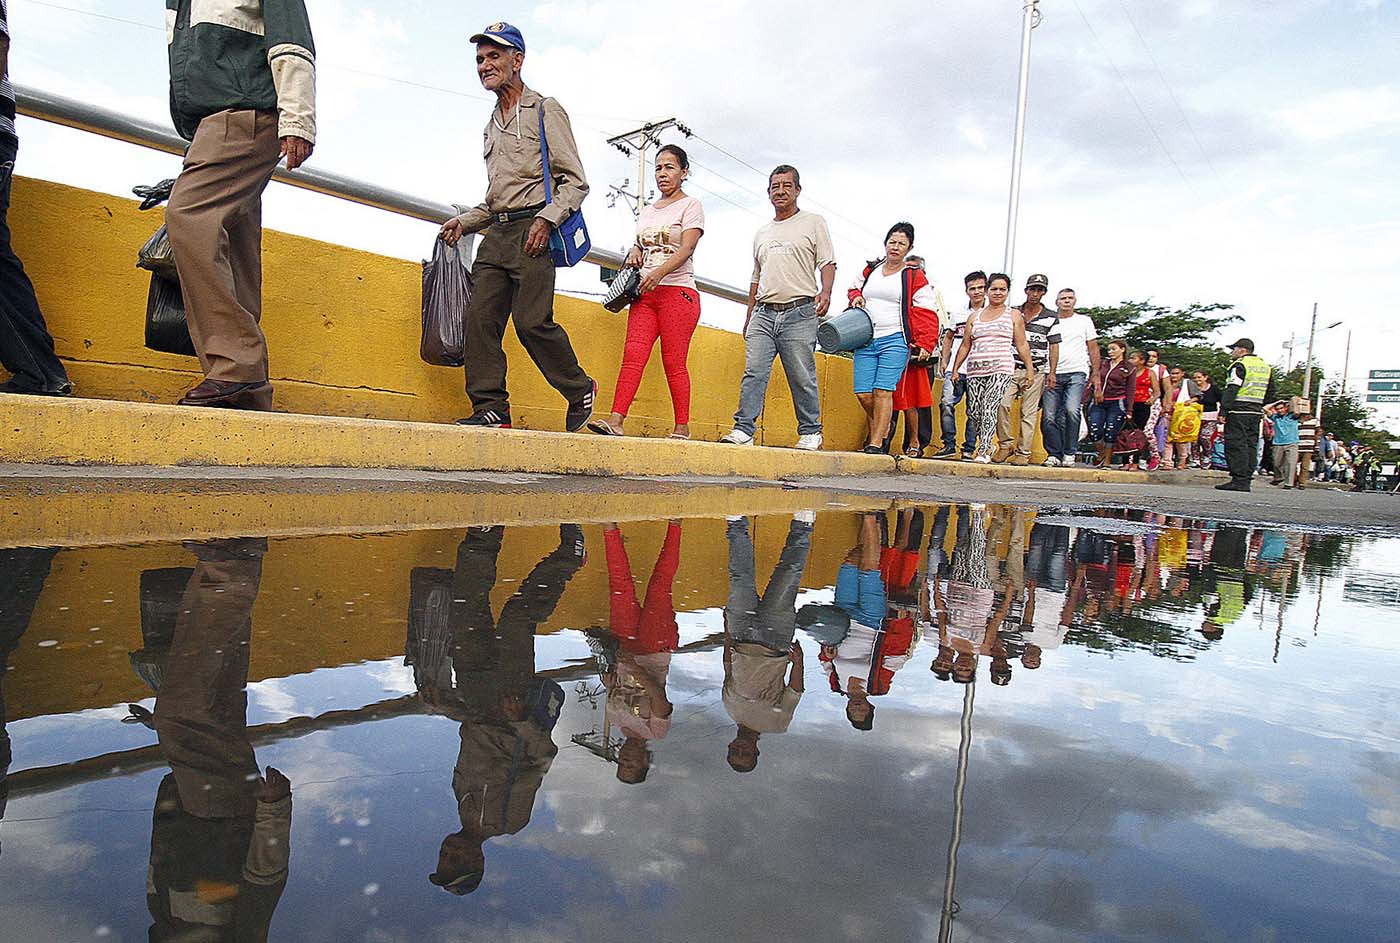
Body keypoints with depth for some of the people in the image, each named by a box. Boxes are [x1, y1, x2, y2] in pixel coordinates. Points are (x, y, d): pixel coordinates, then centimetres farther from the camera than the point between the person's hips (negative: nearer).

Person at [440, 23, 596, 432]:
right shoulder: (492, 125, 26)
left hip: (533, 231, -7)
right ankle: (491, 406, -5)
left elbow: (575, 181, -2)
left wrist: (546, 219, -17)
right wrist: (464, 222, 15)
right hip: (496, 233, 7)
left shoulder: (545, 110, 5)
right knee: (480, 317, -7)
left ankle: (580, 390, 4)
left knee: (532, 321, -16)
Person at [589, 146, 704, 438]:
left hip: (678, 291, -5)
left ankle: (683, 427, 0)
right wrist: (634, 253, 4)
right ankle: (616, 420, -20)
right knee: (633, 354, -11)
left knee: (674, 362, -7)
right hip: (645, 293, 5)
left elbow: (686, 249, -10)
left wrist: (659, 273, -26)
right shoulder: (646, 210, 23)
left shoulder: (691, 205, 4)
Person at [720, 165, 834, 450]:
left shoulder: (813, 223, 10)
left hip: (799, 312, -4)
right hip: (764, 313, 4)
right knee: (754, 371, -8)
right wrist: (749, 316, 20)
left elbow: (827, 263, 1)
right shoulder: (762, 233, 23)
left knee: (802, 378, -2)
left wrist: (826, 292, -18)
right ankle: (744, 429, -11)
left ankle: (810, 432, 9)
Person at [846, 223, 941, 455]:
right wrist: (856, 296, 11)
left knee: (883, 391, -15)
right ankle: (884, 425, 25)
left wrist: (925, 345, -9)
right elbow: (854, 288, 36)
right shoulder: (870, 270, 18)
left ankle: (876, 443, -12)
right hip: (866, 341, 4)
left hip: (895, 341, -4)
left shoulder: (914, 277, 5)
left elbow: (927, 314, 2)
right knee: (863, 394, -3)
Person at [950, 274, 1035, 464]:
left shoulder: (1013, 315, 12)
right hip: (975, 370, 3)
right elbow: (965, 346, 18)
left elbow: (1022, 345, 11)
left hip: (1001, 369, -3)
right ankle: (988, 445, 16)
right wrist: (955, 369, 13)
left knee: (989, 409, -17)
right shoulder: (974, 317, 17)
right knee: (975, 411, -1)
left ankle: (984, 451, -19)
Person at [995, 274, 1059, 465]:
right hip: (1012, 368, 1)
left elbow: (1053, 346, 6)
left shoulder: (1051, 318, 6)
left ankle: (1023, 452, 3)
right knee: (1002, 404, -16)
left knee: (1029, 412, -1)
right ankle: (1005, 444, -2)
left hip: (1036, 370, -1)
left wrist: (1052, 372, -1)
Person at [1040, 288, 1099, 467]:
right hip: (1053, 374, 2)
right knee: (1049, 416, -7)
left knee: (1071, 410, -22)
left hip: (1077, 373, -1)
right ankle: (1054, 454, 5)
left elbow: (1093, 349, 14)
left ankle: (1069, 453, -11)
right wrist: (1049, 373, 2)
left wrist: (1096, 374, 5)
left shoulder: (1084, 321, 15)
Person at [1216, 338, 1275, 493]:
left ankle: (1239, 481, -12)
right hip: (1256, 412, 8)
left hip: (1239, 411, -8)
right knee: (1251, 446, 8)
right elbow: (1270, 393, 22)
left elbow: (1231, 390, -15)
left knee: (1236, 445, -8)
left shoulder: (1239, 365, -7)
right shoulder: (1266, 366, 19)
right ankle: (1246, 480, 9)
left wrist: (1223, 410, -15)